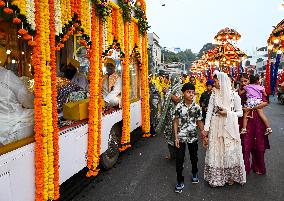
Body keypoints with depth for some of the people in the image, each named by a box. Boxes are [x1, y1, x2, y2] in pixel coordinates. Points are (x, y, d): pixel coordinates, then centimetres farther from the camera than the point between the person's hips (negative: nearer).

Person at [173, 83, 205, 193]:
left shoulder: (197, 107, -4)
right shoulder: (179, 106, -9)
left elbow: (199, 122, 4)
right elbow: (175, 122, -5)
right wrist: (176, 137, -8)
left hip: (193, 136, 2)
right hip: (181, 137, -2)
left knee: (194, 157, 18)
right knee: (179, 159, 0)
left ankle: (194, 174, 44)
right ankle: (180, 181, 16)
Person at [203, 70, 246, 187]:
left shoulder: (234, 95, -5)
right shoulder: (214, 95, 1)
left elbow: (240, 113, 2)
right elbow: (209, 112, -2)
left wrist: (227, 113, -14)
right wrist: (206, 128, -7)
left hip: (229, 128, -2)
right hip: (215, 128, 2)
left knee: (230, 152, 5)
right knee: (216, 152, 7)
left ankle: (231, 176, 26)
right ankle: (216, 177, 23)